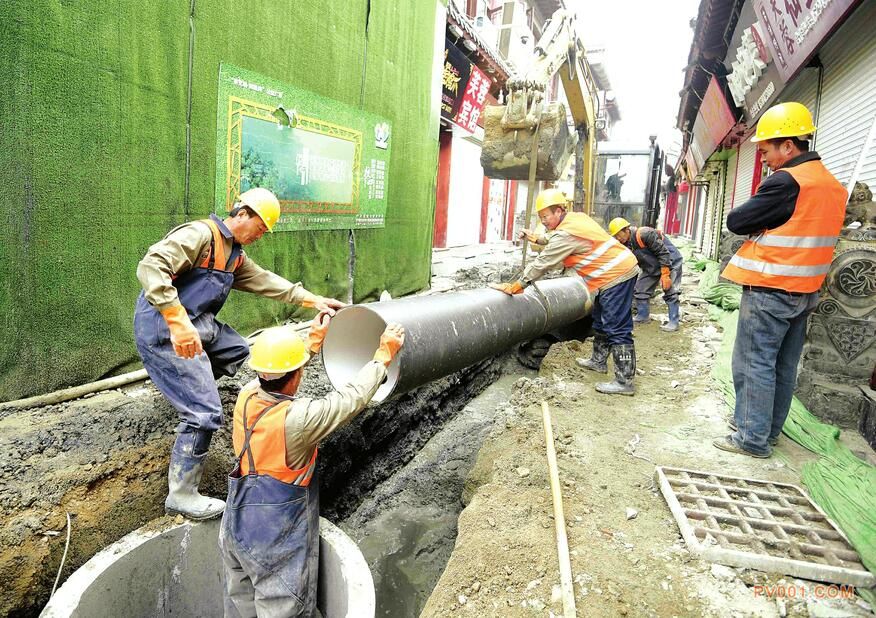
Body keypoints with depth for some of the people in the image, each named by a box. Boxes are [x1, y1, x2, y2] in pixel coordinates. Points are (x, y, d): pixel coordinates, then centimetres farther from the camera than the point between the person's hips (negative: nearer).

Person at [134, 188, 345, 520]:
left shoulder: (235, 255, 15)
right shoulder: (201, 234, -15)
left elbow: (264, 280, 17)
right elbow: (150, 267, -26)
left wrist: (312, 299, 11)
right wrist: (177, 320, -35)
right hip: (164, 329, -10)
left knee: (237, 351, 26)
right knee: (205, 412, -10)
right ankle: (181, 495, 3)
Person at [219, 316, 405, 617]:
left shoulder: (246, 397, -10)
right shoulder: (298, 417, -28)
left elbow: (274, 376, 11)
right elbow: (352, 398, -17)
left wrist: (313, 342, 21)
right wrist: (383, 354, -4)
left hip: (236, 532, 7)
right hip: (276, 542, -7)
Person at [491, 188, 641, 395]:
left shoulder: (566, 234, -20)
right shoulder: (576, 217, 8)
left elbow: (542, 264, -17)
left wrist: (514, 287, -11)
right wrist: (535, 238, 24)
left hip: (616, 276, -11)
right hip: (619, 269, 11)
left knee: (617, 329, -9)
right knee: (600, 321, 23)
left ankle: (624, 382, -7)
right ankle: (598, 361, 38)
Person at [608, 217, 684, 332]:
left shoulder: (645, 234, -30)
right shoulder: (626, 246, -5)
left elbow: (663, 252, -28)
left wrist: (665, 274, -27)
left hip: (670, 263, -8)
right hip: (651, 267, 8)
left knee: (670, 292, -9)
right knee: (640, 289, 6)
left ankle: (674, 322, 0)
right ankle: (643, 316, 22)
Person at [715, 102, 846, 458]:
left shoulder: (787, 182, -17)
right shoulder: (833, 185, 12)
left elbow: (736, 222, -15)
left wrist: (759, 224, 3)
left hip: (770, 291, -9)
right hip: (805, 291, 9)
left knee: (755, 364, -2)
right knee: (783, 365, 15)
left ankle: (753, 439, 4)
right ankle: (769, 429, 26)